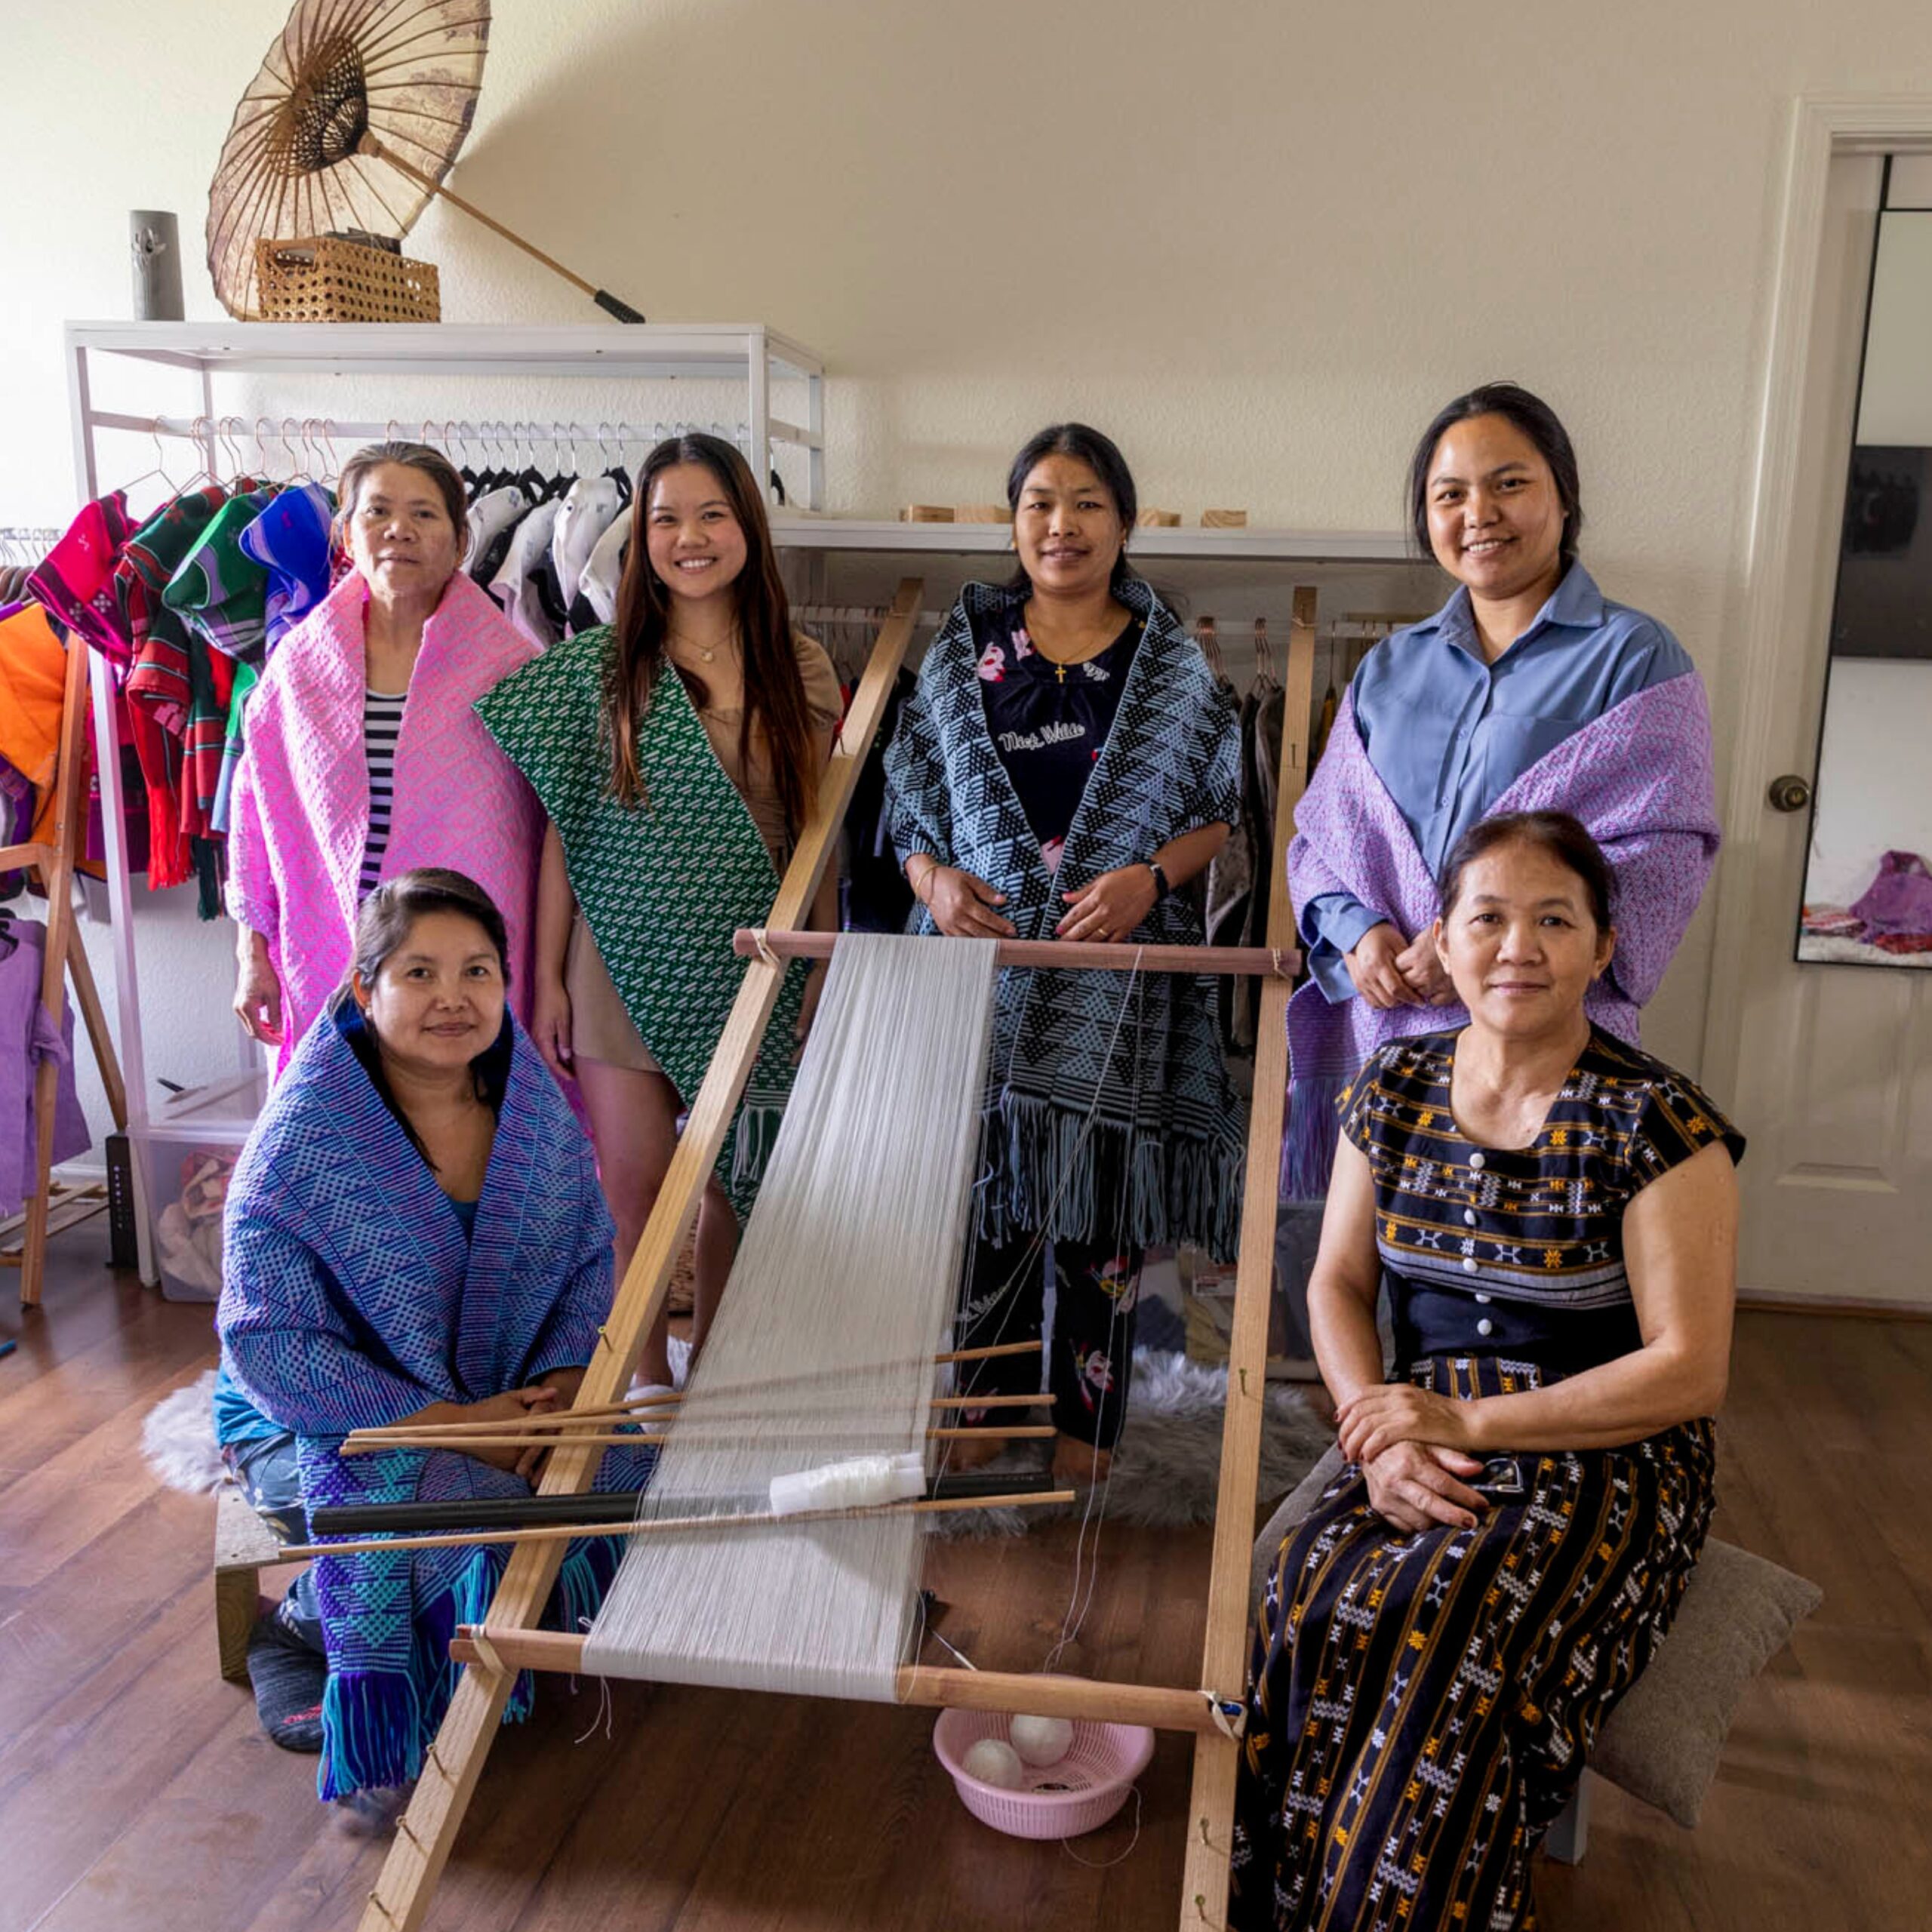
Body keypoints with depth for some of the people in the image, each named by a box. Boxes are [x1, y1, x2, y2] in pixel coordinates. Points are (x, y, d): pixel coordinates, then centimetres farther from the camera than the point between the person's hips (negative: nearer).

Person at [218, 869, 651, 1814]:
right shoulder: (302, 1141, -17)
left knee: (640, 1479, -17)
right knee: (476, 1541, -29)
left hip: (515, 1399, 5)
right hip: (352, 1422, -4)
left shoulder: (534, 1101, -2)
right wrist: (449, 1420, -23)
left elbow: (591, 1258, 3)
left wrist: (561, 1380, -17)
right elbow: (267, 1341, -18)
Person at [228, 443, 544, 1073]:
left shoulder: (508, 666, -3)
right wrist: (252, 954, 9)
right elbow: (258, 814, 11)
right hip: (329, 971, 2)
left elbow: (555, 832, 1)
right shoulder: (299, 663, 5)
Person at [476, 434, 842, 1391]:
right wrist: (548, 977, -2)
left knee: (728, 1185, 12)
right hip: (625, 963, -1)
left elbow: (817, 832, 4)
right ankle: (650, 1381, 24)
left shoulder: (799, 669, 2)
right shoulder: (598, 666, -1)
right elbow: (561, 830, 0)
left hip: (752, 969, 1)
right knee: (635, 1189, 4)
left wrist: (821, 972, 0)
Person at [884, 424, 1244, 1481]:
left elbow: (1216, 812, 5)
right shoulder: (963, 651, 8)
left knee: (1103, 1205, 5)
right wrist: (933, 879, -8)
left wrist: (1148, 876, -13)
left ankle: (1086, 1422, 22)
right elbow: (911, 797, 11)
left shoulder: (1175, 665, 5)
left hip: (1118, 977, -1)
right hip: (987, 964, 1)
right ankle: (978, 1406, 25)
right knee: (988, 1193, 6)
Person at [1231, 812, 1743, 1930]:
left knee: (1441, 1642, -28)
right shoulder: (1395, 1089, 4)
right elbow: (1338, 1283, 8)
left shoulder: (1658, 1124, -11)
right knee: (1315, 1606, -23)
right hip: (1424, 1437, 4)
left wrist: (1466, 1421, -17)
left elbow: (1689, 1373, -12)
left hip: (1604, 1464, -3)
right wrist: (1378, 1432, -11)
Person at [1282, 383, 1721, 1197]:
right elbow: (1322, 832, 14)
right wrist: (1358, 932, -7)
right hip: (1384, 1027, 4)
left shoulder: (1635, 658, 2)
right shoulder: (1389, 669, 16)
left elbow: (1665, 855, -8)